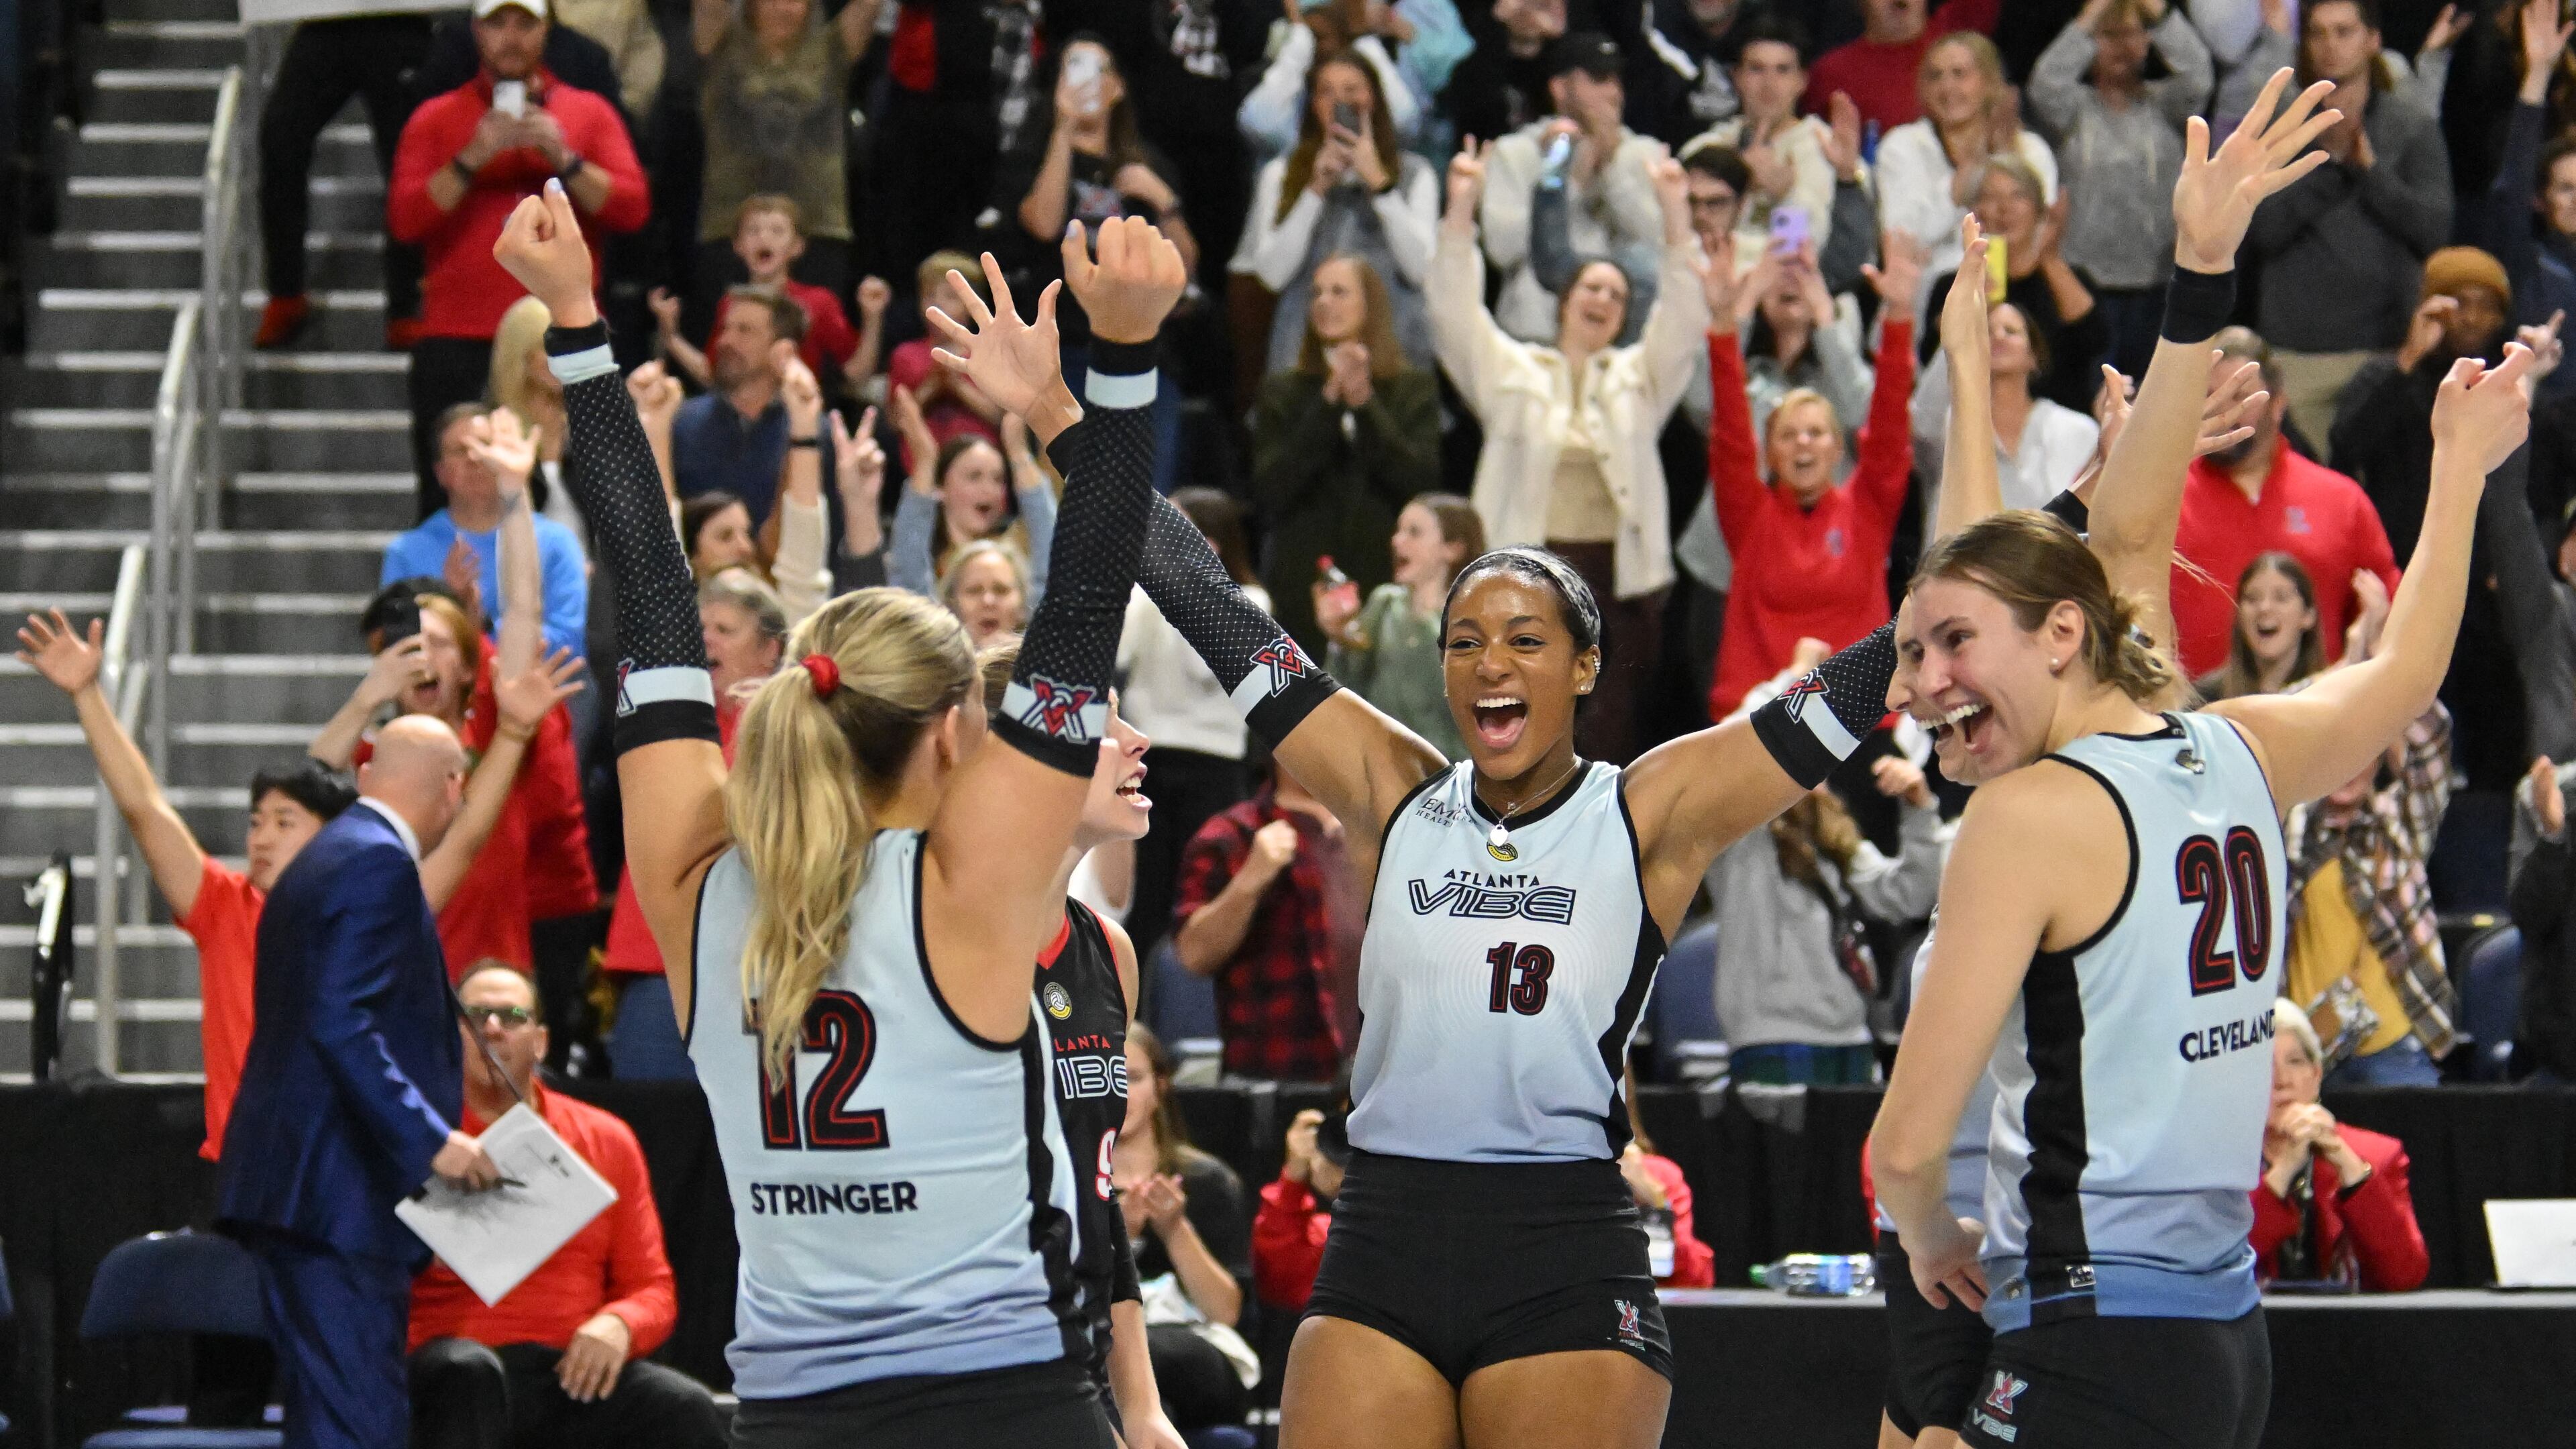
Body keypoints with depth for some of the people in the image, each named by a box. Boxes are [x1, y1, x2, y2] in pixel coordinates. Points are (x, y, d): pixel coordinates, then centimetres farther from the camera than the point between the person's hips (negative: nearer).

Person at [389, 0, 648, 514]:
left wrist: (563, 159, -10)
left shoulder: (590, 112, 14)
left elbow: (632, 207, 2)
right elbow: (403, 220, 0)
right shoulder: (435, 119, 12)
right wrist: (472, 159, -10)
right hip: (459, 342, 0)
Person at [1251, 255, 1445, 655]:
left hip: (1386, 583, -1)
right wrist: (1328, 407, -8)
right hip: (1304, 588, 1)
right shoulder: (1282, 390, 11)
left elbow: (1423, 481, -4)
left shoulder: (1414, 387, 10)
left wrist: (1364, 404, -11)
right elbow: (1269, 491, -2)